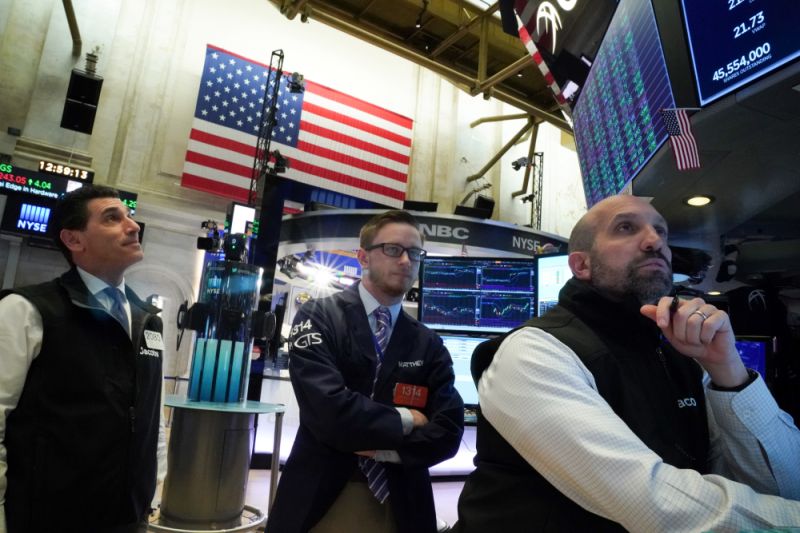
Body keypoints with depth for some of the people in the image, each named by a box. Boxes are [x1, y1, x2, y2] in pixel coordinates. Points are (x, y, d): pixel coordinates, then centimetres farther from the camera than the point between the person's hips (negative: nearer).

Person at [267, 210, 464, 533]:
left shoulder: (429, 345, 0)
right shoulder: (319, 318, -10)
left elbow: (447, 433, -5)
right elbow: (329, 411, -23)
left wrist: (384, 448, -18)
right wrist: (403, 421, -11)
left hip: (399, 506, 3)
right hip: (319, 501, -3)